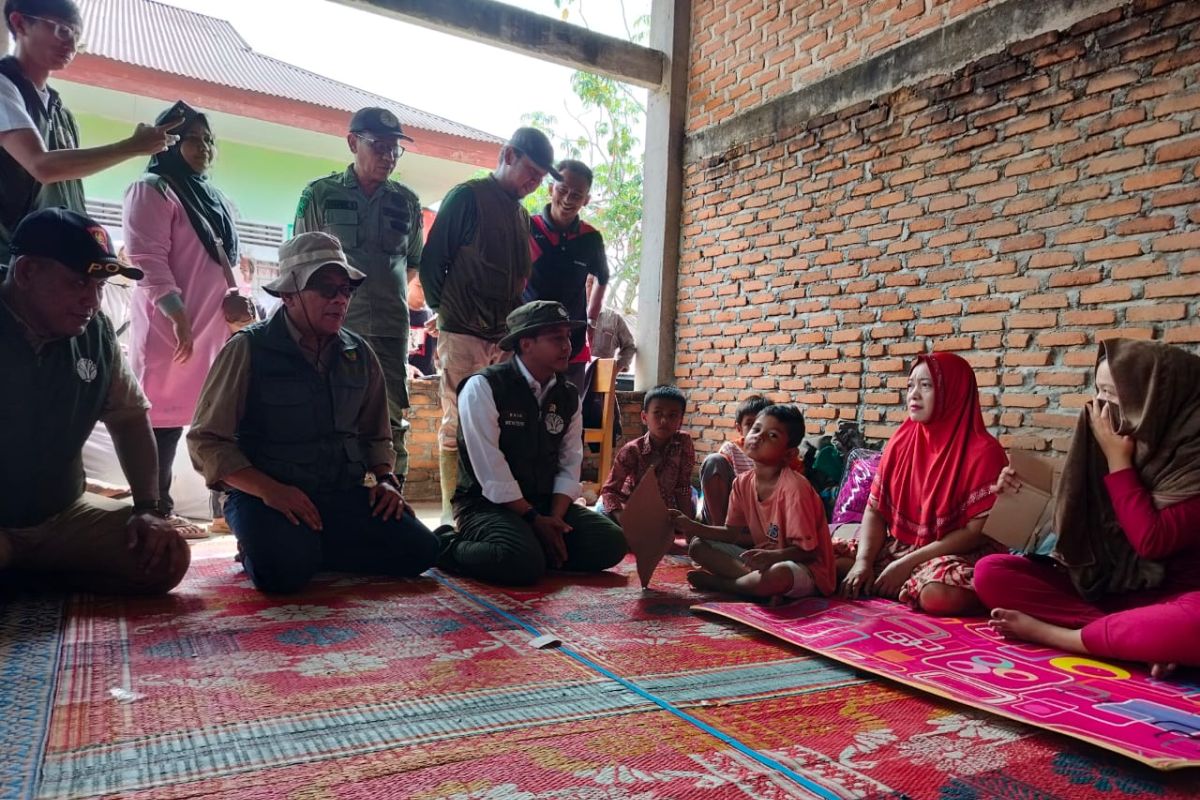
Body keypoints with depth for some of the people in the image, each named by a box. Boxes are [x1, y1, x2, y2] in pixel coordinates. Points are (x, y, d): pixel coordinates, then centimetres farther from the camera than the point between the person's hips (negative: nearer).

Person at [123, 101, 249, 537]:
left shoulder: (211, 197, 22)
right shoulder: (152, 190, -3)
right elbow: (147, 259, -14)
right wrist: (178, 315, -21)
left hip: (212, 326, 7)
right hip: (171, 327, -7)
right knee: (163, 418, -5)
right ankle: (156, 512, 0)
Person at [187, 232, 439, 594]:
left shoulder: (359, 354, 9)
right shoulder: (248, 349, -5)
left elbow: (376, 434, 21)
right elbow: (207, 440, -7)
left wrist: (385, 479, 1)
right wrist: (269, 490, -20)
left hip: (345, 495, 5)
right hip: (266, 496, -4)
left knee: (417, 549, -15)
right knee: (286, 569, -33)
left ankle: (315, 547, 6)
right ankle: (263, 546, 3)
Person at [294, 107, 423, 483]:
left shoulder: (407, 201, 10)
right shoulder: (319, 194, 3)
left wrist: (384, 291, 11)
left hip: (391, 328, 2)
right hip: (334, 326, -2)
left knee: (392, 423, 3)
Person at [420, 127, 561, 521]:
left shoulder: (522, 215, 18)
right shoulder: (467, 197, -4)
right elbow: (432, 262, -5)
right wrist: (445, 311, -1)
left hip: (502, 338, 7)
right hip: (463, 335, -7)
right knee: (458, 426, -3)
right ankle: (451, 514, 4)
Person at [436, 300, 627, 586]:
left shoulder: (569, 396, 6)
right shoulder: (483, 387, -14)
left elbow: (569, 466, 4)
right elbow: (491, 472, -19)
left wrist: (554, 518, -12)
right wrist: (535, 519, -18)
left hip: (547, 504, 6)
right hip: (488, 503, -6)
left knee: (610, 543, -13)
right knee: (525, 563, -33)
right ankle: (449, 547, -6)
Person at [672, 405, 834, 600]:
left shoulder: (794, 488, -22)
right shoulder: (743, 483, 0)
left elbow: (807, 550, -20)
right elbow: (734, 533, 6)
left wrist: (772, 556, -37)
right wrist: (693, 527, -4)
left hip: (804, 567, -6)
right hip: (762, 558, 7)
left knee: (778, 574, -41)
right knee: (698, 545, -1)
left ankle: (717, 582, -11)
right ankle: (760, 582, -16)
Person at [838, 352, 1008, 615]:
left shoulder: (983, 451, -14)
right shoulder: (902, 440, 3)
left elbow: (977, 531, -17)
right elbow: (875, 509, 3)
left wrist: (908, 563, -20)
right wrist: (863, 561, -15)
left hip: (955, 555, -5)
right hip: (897, 546, 5)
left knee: (942, 595, -38)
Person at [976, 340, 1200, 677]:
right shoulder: (1103, 442, 3)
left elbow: (1152, 540, -21)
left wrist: (1117, 459, -14)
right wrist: (1026, 492, 0)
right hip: (1098, 587, 6)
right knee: (990, 572, -14)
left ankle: (1052, 633, -21)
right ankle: (1141, 639, -20)